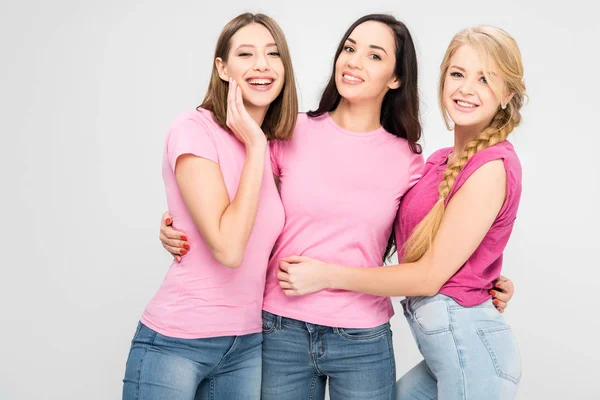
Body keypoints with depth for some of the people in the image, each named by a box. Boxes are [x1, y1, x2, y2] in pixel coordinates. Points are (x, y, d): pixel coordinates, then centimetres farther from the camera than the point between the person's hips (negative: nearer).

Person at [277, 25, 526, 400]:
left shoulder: (493, 166, -15)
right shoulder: (442, 160, 8)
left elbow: (431, 274, -16)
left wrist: (327, 275, -12)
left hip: (466, 340, -7)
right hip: (450, 342, 7)